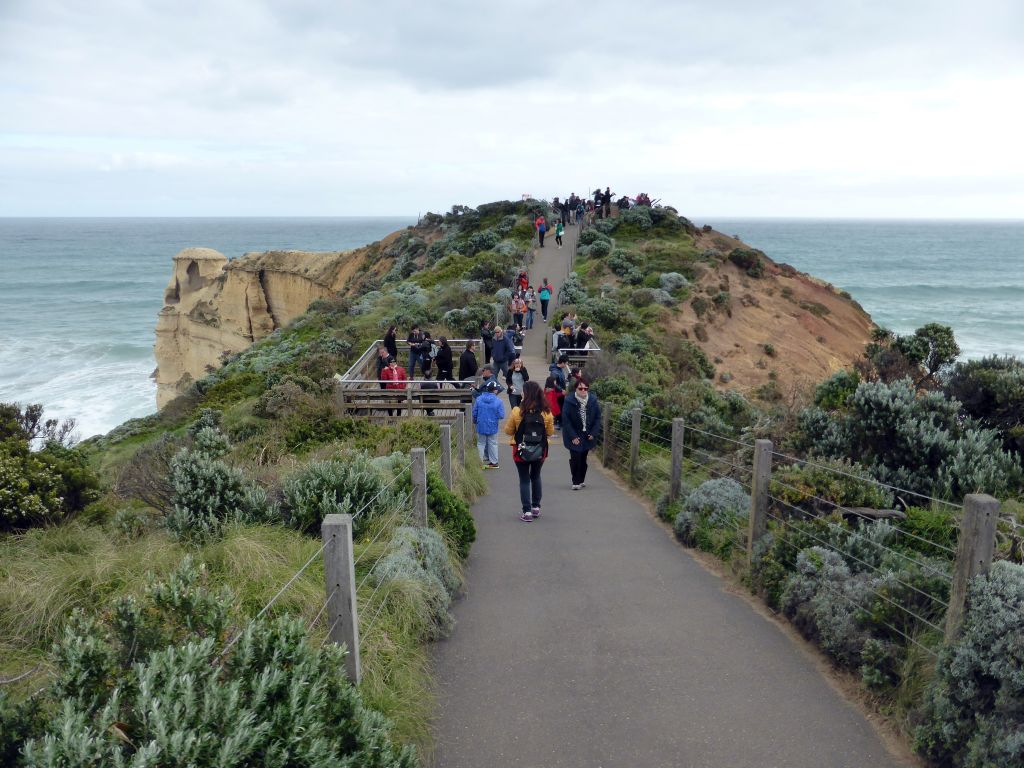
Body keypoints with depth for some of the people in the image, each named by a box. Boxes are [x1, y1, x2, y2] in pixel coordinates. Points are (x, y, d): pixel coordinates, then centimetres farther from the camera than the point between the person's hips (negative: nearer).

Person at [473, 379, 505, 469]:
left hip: (481, 426, 1)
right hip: (493, 427, -1)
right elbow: (501, 415, -15)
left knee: (481, 443, 14)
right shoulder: (498, 402, -15)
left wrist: (475, 422, 16)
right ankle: (494, 462, 21)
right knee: (492, 444, 13)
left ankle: (480, 461, 15)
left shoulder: (478, 399, -8)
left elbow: (474, 413, -3)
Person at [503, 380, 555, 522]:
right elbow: (550, 432, 0)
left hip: (521, 451, -3)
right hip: (540, 451, 3)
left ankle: (527, 512, 3)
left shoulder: (517, 412, -16)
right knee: (536, 477, 22)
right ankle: (536, 507, 28)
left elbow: (508, 431, -6)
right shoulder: (546, 412, -10)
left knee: (524, 480, 7)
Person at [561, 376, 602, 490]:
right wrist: (573, 437, -16)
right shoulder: (569, 401, -13)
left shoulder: (593, 400, -4)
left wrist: (594, 434, -7)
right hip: (574, 436, -3)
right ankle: (576, 482, 6)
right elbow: (565, 420, -12)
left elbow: (598, 418, 2)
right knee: (576, 458, -7)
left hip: (587, 436, 3)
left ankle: (581, 480, 28)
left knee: (583, 458, 13)